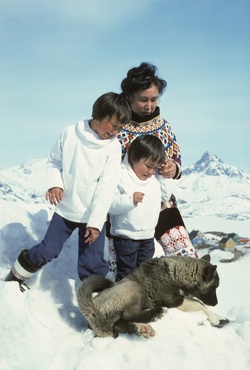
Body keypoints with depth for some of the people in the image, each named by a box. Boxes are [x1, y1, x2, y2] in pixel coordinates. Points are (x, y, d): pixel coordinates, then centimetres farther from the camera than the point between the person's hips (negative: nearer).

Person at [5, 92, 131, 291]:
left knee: (92, 263, 2)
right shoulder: (70, 133, -9)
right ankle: (17, 274, 34)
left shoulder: (113, 147, -10)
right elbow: (54, 160, 6)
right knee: (47, 250, 10)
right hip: (66, 208, 0)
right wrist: (55, 183, -13)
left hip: (93, 215, 0)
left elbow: (107, 187, -12)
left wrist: (95, 222, -16)